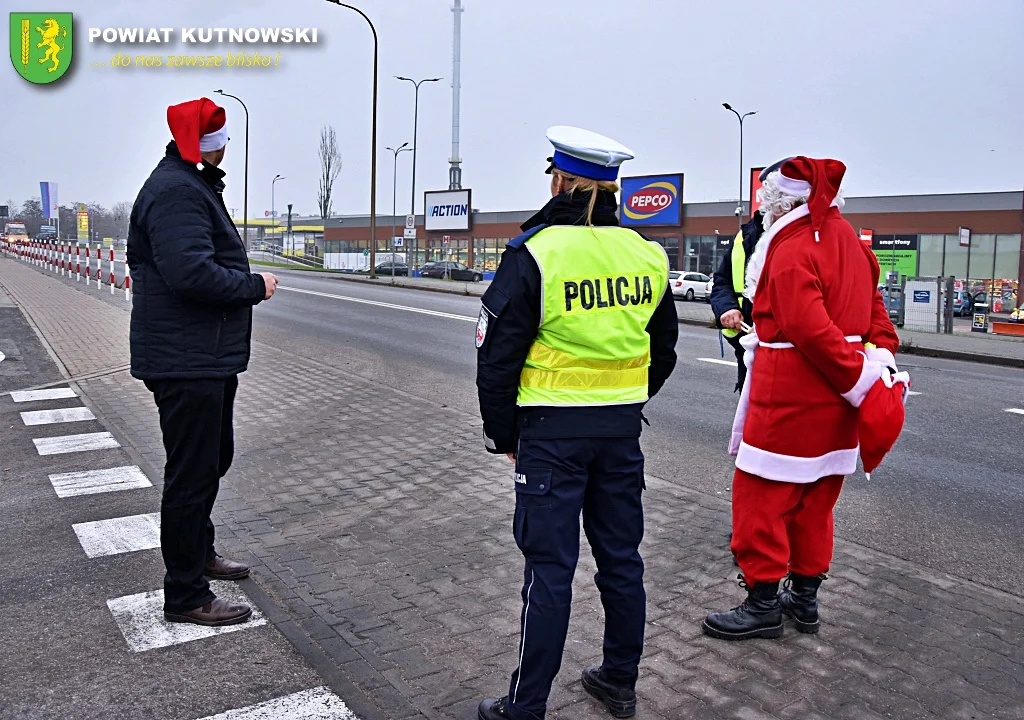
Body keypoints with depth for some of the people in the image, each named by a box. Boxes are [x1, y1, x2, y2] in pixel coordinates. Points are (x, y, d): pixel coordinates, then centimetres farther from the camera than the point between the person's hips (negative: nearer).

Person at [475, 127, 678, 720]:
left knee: (550, 567, 2)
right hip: (623, 427, 5)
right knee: (621, 556, 16)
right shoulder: (646, 255, 4)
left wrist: (503, 433, 2)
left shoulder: (535, 253, -12)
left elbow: (498, 354, -10)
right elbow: (664, 350, 14)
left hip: (552, 431, -5)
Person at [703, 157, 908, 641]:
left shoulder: (793, 249, -17)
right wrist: (882, 357, 4)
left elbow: (810, 327, -26)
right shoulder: (848, 241, 12)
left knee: (762, 496, 1)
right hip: (834, 400, 9)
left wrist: (858, 377, -21)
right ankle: (805, 597, 28)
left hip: (788, 399, -9)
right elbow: (873, 307, 12)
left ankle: (762, 605, 9)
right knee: (815, 499, 17)